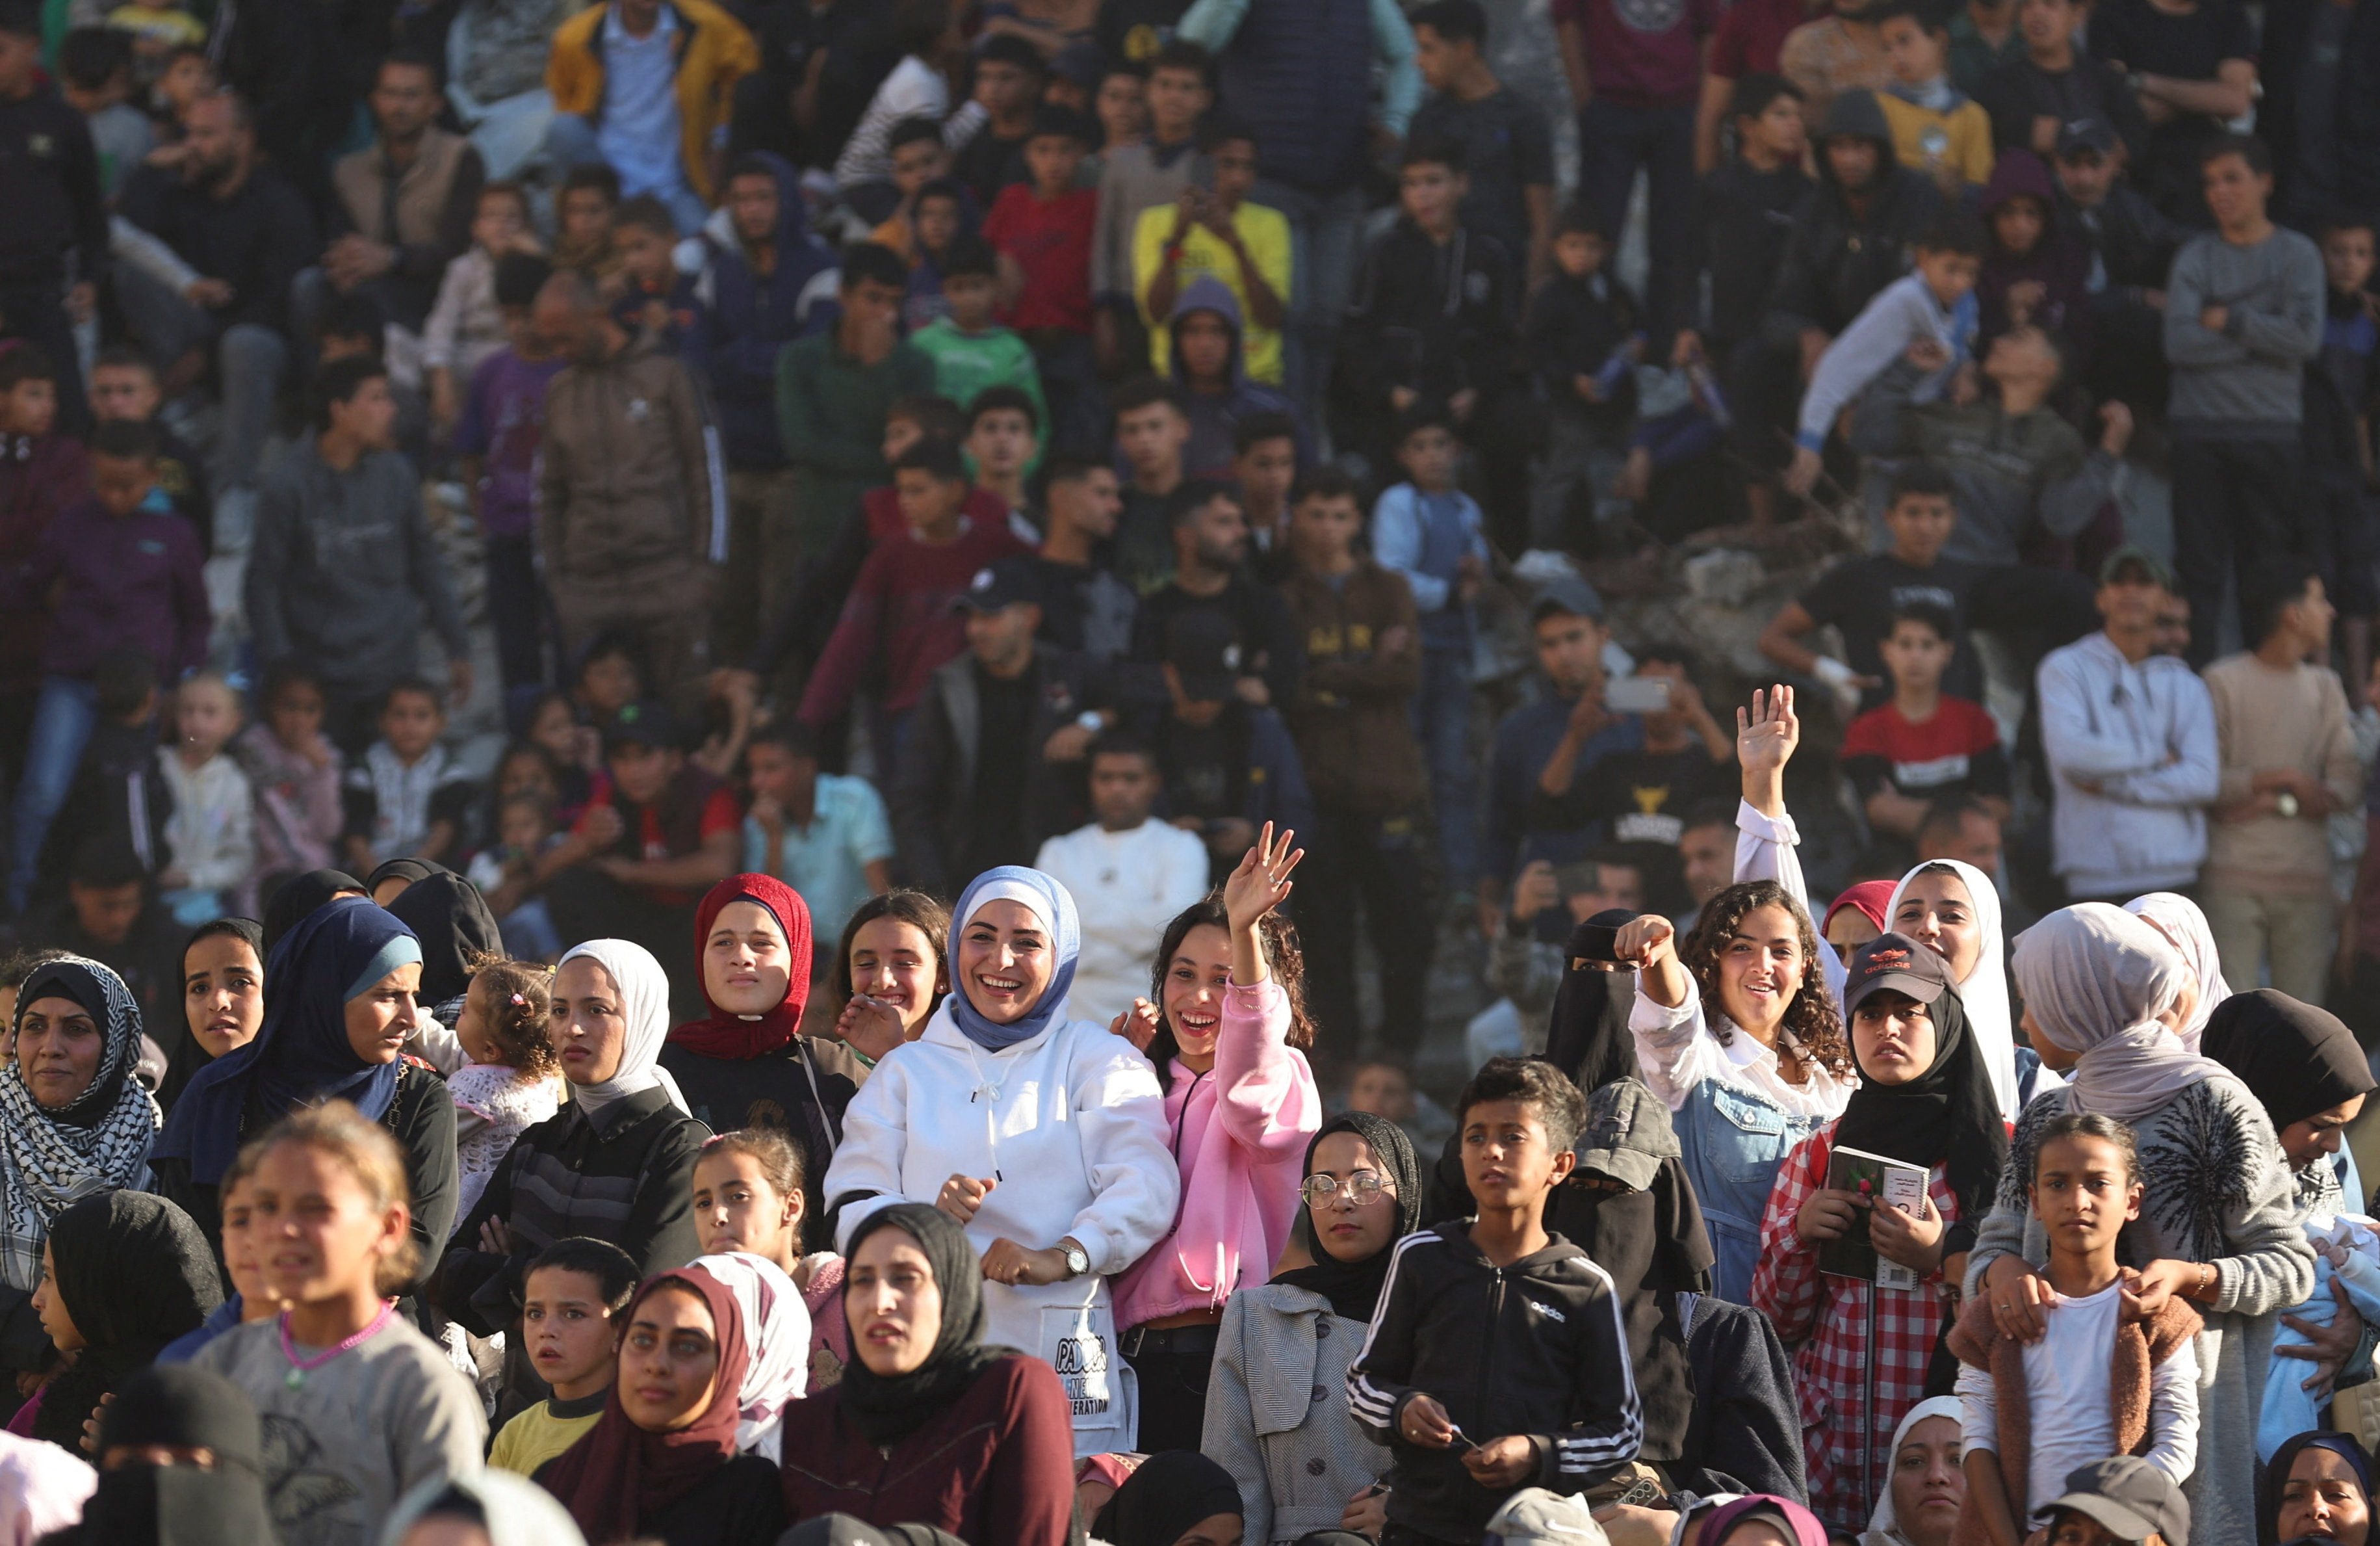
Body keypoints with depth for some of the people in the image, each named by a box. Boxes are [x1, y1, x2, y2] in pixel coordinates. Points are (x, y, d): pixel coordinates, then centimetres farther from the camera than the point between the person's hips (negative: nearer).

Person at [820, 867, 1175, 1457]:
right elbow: (850, 1204, 7)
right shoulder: (907, 1071, 19)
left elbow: (1146, 1186, -3)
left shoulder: (1095, 1058, 12)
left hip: (1064, 1361, -1)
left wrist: (1063, 1257, -20)